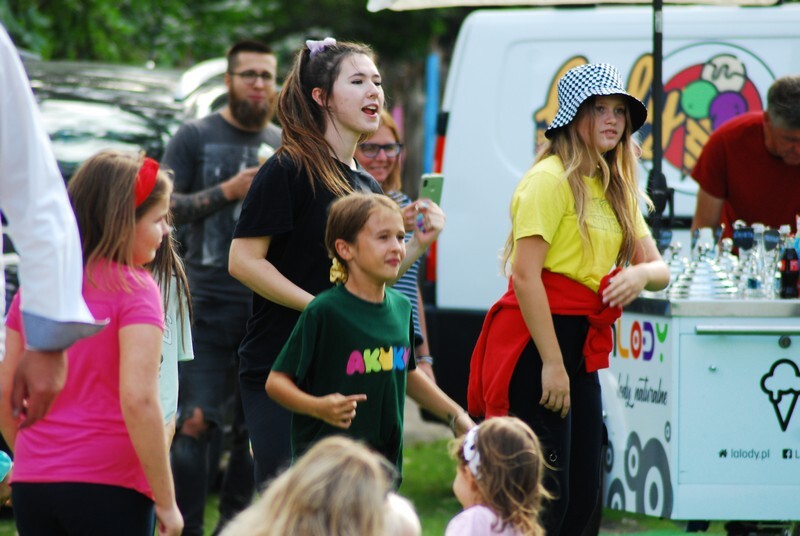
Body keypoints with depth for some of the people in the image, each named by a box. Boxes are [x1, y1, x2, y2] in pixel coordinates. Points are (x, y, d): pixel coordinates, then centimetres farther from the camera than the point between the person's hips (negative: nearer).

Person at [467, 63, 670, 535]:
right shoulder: (551, 178, -10)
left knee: (583, 496, 8)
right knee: (545, 496, -11)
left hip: (581, 347, 9)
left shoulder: (615, 189, 17)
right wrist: (552, 364, -20)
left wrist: (641, 274, -10)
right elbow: (525, 275, -17)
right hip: (536, 341, -9)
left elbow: (658, 268, 16)